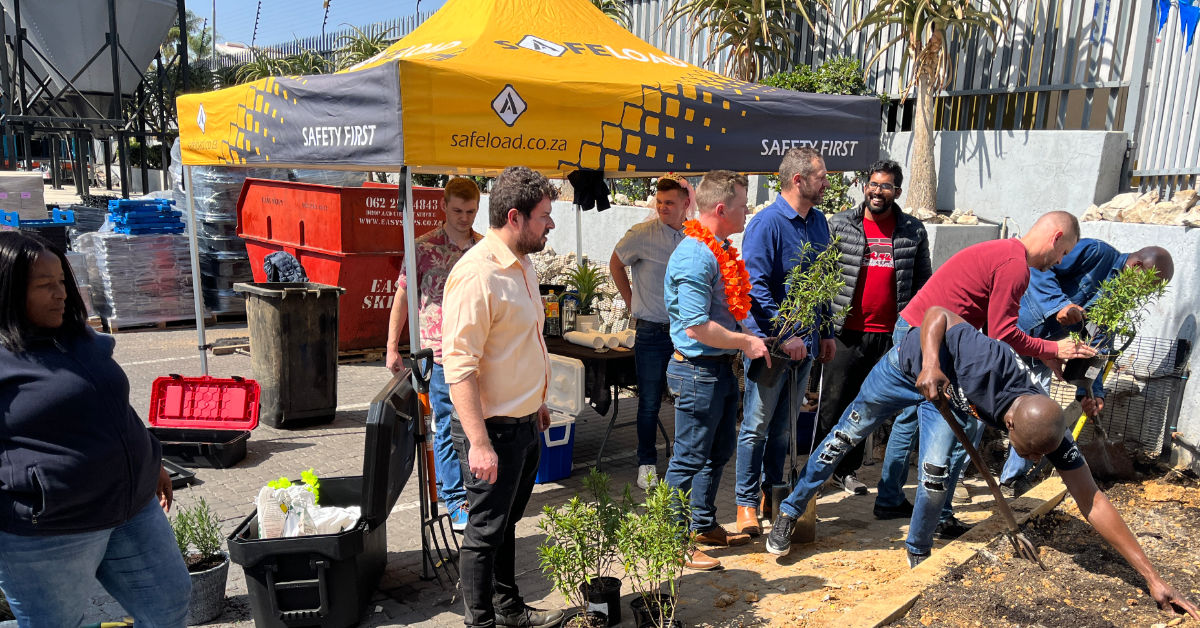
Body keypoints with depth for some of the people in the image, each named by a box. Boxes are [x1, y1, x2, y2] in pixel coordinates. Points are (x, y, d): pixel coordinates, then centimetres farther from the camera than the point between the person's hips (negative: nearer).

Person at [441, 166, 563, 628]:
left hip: (525, 423, 9)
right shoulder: (477, 274, -23)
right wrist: (479, 442, -27)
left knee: (506, 522, 22)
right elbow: (458, 367, -25)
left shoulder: (521, 263, 8)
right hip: (493, 429, -9)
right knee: (486, 531, 7)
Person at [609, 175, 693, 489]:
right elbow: (616, 265, 8)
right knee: (650, 402, 4)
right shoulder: (641, 234, -7)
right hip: (652, 331, -3)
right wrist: (632, 301, 6)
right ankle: (647, 463, 20)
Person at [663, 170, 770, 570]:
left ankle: (705, 526, 35)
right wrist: (745, 342, -15)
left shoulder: (720, 251, 11)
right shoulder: (694, 257, -21)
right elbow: (697, 327, -26)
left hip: (722, 368, 10)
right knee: (689, 459, 0)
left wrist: (749, 338, 12)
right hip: (699, 371, -10)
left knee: (718, 452, 20)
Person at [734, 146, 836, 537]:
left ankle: (773, 493, 28)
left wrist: (826, 333, 17)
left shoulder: (818, 222, 12)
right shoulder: (767, 223, -13)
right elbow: (757, 288, -18)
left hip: (804, 342, 7)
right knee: (757, 426, 1)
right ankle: (747, 504, 11)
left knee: (783, 426, 15)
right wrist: (785, 336, -20)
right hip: (769, 342, -7)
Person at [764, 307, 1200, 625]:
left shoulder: (1049, 430, -31)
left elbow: (1093, 502, -27)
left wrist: (1152, 577, -27)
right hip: (909, 367, -2)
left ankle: (918, 555, 13)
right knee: (846, 435, 7)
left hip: (944, 396, 2)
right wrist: (930, 361, -47)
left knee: (935, 473, -16)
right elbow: (937, 313, -30)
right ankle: (790, 512, 26)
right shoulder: (987, 363, -45)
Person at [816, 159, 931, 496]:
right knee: (834, 404, 4)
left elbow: (922, 282, 12)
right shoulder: (839, 225, 0)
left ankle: (847, 470, 25)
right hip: (846, 332, -2)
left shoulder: (914, 231, 6)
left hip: (890, 336, 2)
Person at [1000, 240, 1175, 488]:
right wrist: (1059, 305, -34)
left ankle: (1012, 477, 16)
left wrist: (1093, 391, -4)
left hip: (1039, 347, 8)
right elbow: (1040, 269, -21)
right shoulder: (1096, 253, -14)